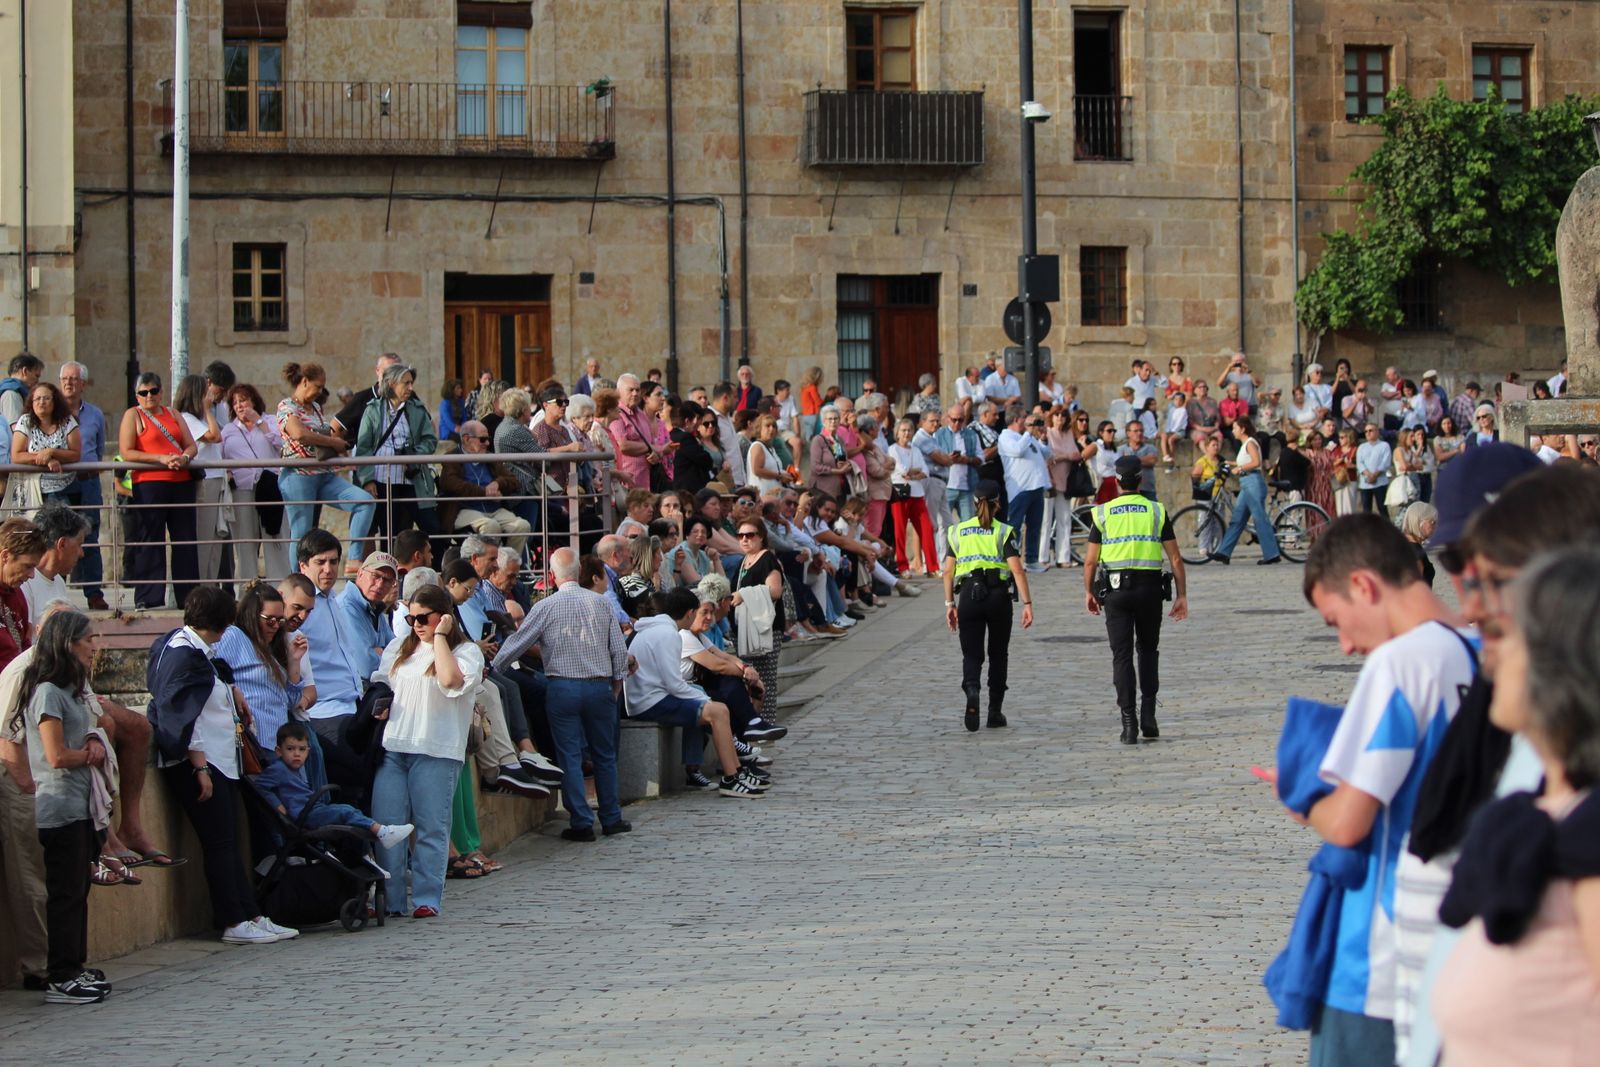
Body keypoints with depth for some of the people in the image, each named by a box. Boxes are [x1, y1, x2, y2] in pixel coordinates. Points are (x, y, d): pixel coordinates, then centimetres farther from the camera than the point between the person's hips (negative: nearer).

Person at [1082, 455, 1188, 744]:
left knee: (1122, 655, 2)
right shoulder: (1157, 511, 2)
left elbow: (1090, 560, 1)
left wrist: (1088, 592, 14)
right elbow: (1175, 558, 1)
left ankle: (1129, 723, -5)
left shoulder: (1103, 513, 1)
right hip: (1150, 588, 1)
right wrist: (1181, 595, 6)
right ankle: (1148, 715, 8)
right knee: (1148, 651, 18)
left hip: (1116, 589, -1)